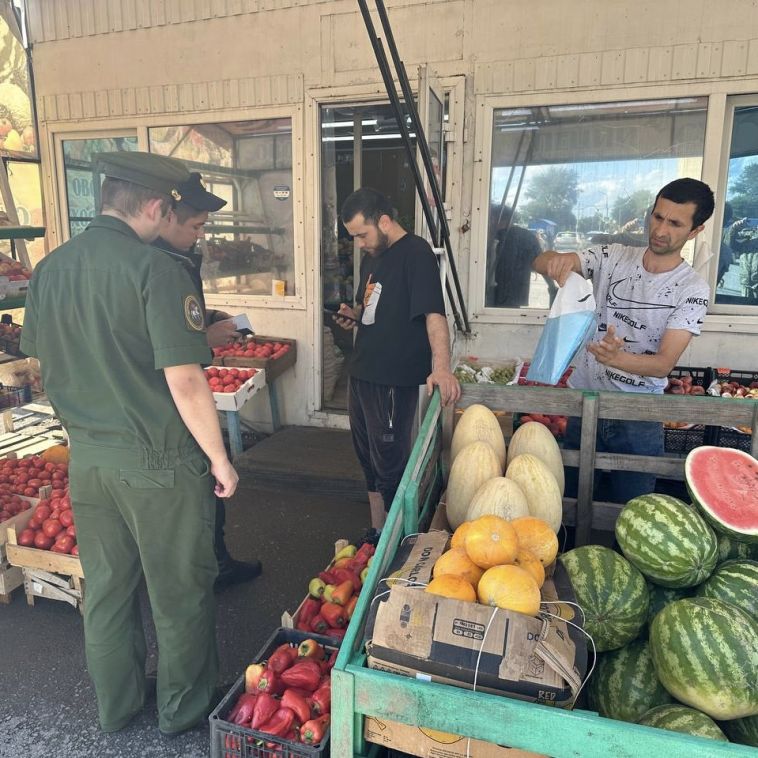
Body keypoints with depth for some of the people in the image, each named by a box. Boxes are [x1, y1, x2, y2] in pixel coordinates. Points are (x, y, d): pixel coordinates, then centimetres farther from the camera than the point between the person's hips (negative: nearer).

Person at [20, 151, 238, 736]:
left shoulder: (49, 269, 2)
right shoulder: (157, 271, -19)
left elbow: (43, 358, 11)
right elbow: (184, 381, -22)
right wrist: (219, 459, -12)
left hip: (87, 457, 7)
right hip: (159, 461, -6)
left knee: (106, 587, 21)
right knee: (180, 591, 13)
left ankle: (116, 707, 41)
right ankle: (185, 709, 33)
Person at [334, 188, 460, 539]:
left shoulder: (416, 253, -14)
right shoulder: (371, 256, 13)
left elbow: (433, 313, -26)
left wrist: (441, 366, -39)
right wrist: (354, 315, 4)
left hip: (394, 381, -9)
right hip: (361, 373, 9)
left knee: (390, 464, 3)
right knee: (368, 458, 19)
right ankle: (377, 532, 37)